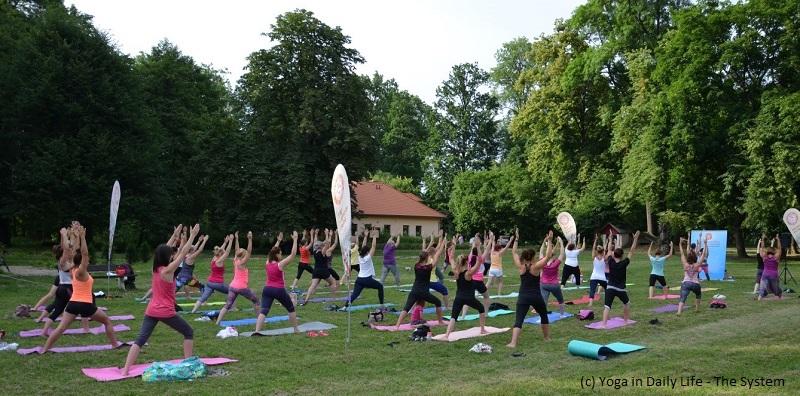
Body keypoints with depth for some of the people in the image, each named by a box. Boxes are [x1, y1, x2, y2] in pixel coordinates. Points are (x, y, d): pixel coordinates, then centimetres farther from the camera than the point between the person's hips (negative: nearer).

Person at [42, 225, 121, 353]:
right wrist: (82, 237, -26)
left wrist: (78, 237, 14)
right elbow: (84, 253, -23)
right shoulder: (81, 272, -12)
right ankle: (114, 344, 10)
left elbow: (74, 252, 13)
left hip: (73, 303, 6)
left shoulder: (73, 270, 6)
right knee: (107, 321, 10)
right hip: (86, 305, -6)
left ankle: (44, 349, -6)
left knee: (61, 328, 1)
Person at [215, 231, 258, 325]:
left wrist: (236, 239, 25)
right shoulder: (242, 263, -9)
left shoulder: (235, 261, 8)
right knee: (255, 300, 12)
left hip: (232, 286, 6)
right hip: (242, 287, -6)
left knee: (228, 305, 4)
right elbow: (249, 251, -16)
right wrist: (250, 239, -20)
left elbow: (237, 250, 20)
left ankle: (218, 322, -6)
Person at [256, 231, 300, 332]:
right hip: (279, 290, -5)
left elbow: (273, 251, 23)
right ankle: (296, 329, 22)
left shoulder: (267, 263, 5)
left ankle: (257, 331, -21)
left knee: (264, 310, -6)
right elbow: (293, 254, -14)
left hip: (267, 289, 5)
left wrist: (278, 241, 31)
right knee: (291, 308, 15)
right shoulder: (280, 264, -11)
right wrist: (295, 239, -9)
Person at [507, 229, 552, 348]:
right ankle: (547, 337, 37)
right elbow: (548, 255, -8)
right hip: (536, 297, -1)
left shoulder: (520, 267, -3)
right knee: (544, 316, 26)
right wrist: (549, 241, -5)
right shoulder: (536, 267, -10)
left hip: (523, 297, 1)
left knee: (518, 320, -7)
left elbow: (514, 252, 8)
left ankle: (513, 343, -21)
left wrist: (516, 239, 14)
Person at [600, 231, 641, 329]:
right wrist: (635, 239, -2)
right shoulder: (624, 264, -8)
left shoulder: (611, 262, -4)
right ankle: (626, 320, 35)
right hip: (620, 289, 0)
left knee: (607, 306, -10)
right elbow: (631, 251, -5)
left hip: (610, 288, 0)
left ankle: (604, 324, -25)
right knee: (627, 303, 28)